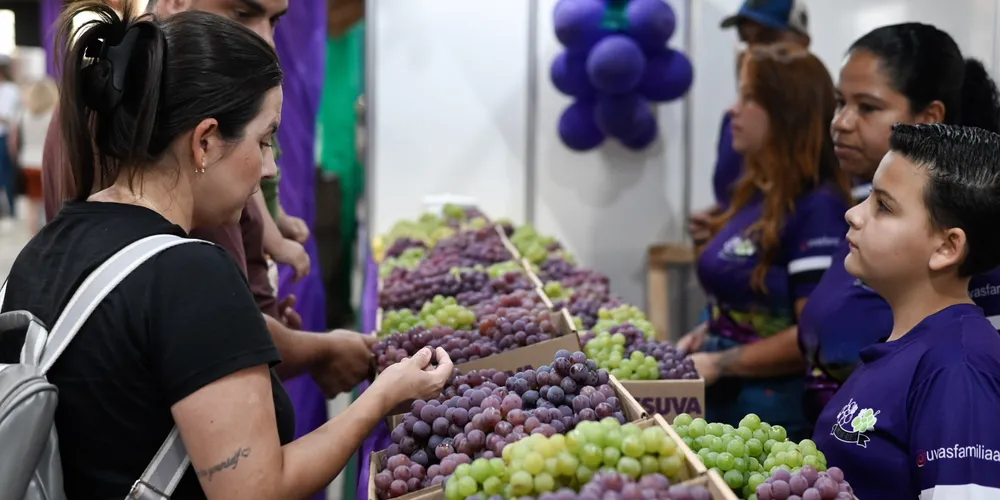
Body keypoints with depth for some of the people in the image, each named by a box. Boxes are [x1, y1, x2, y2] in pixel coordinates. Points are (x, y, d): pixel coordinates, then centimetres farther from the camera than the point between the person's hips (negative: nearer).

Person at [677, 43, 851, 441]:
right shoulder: (752, 194, 7)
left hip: (778, 410, -8)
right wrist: (703, 336, 3)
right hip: (723, 398, 8)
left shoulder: (816, 206, -17)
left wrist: (719, 364, -16)